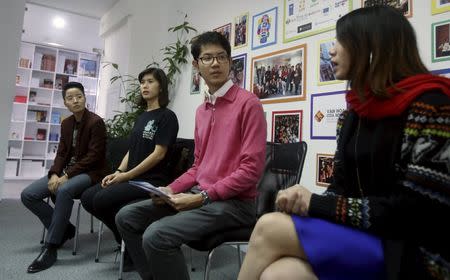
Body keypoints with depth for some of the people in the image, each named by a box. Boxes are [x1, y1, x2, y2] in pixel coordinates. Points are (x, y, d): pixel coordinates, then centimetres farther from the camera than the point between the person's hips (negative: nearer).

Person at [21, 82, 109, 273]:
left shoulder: (96, 122, -12)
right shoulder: (66, 123, 10)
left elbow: (94, 156, -17)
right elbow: (61, 153, 10)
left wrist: (67, 175, -20)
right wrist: (54, 174, -9)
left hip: (90, 172, -8)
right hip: (66, 171, 8)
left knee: (64, 190, -38)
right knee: (27, 195, -6)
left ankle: (50, 248, -26)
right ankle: (64, 228, 7)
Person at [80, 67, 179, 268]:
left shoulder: (167, 116, -8)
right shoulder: (141, 117, 18)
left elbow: (159, 154, -15)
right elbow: (131, 150, 18)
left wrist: (127, 176, -14)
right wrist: (118, 172, 0)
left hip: (152, 180, -8)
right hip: (131, 177, 8)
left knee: (102, 199, -23)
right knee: (88, 198, -4)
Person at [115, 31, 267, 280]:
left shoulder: (248, 103, -10)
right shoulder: (201, 110, 14)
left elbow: (251, 169, -17)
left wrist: (201, 197, -18)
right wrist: (171, 189, 1)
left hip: (234, 202, -8)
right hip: (200, 194, 8)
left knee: (156, 236, -26)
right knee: (127, 217, 4)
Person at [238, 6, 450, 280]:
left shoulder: (428, 106, -11)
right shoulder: (355, 112, 10)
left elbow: (415, 211, -18)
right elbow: (342, 188, 9)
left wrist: (316, 204, -18)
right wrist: (303, 203, -13)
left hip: (415, 252, -5)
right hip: (358, 238, 5)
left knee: (270, 228, -21)